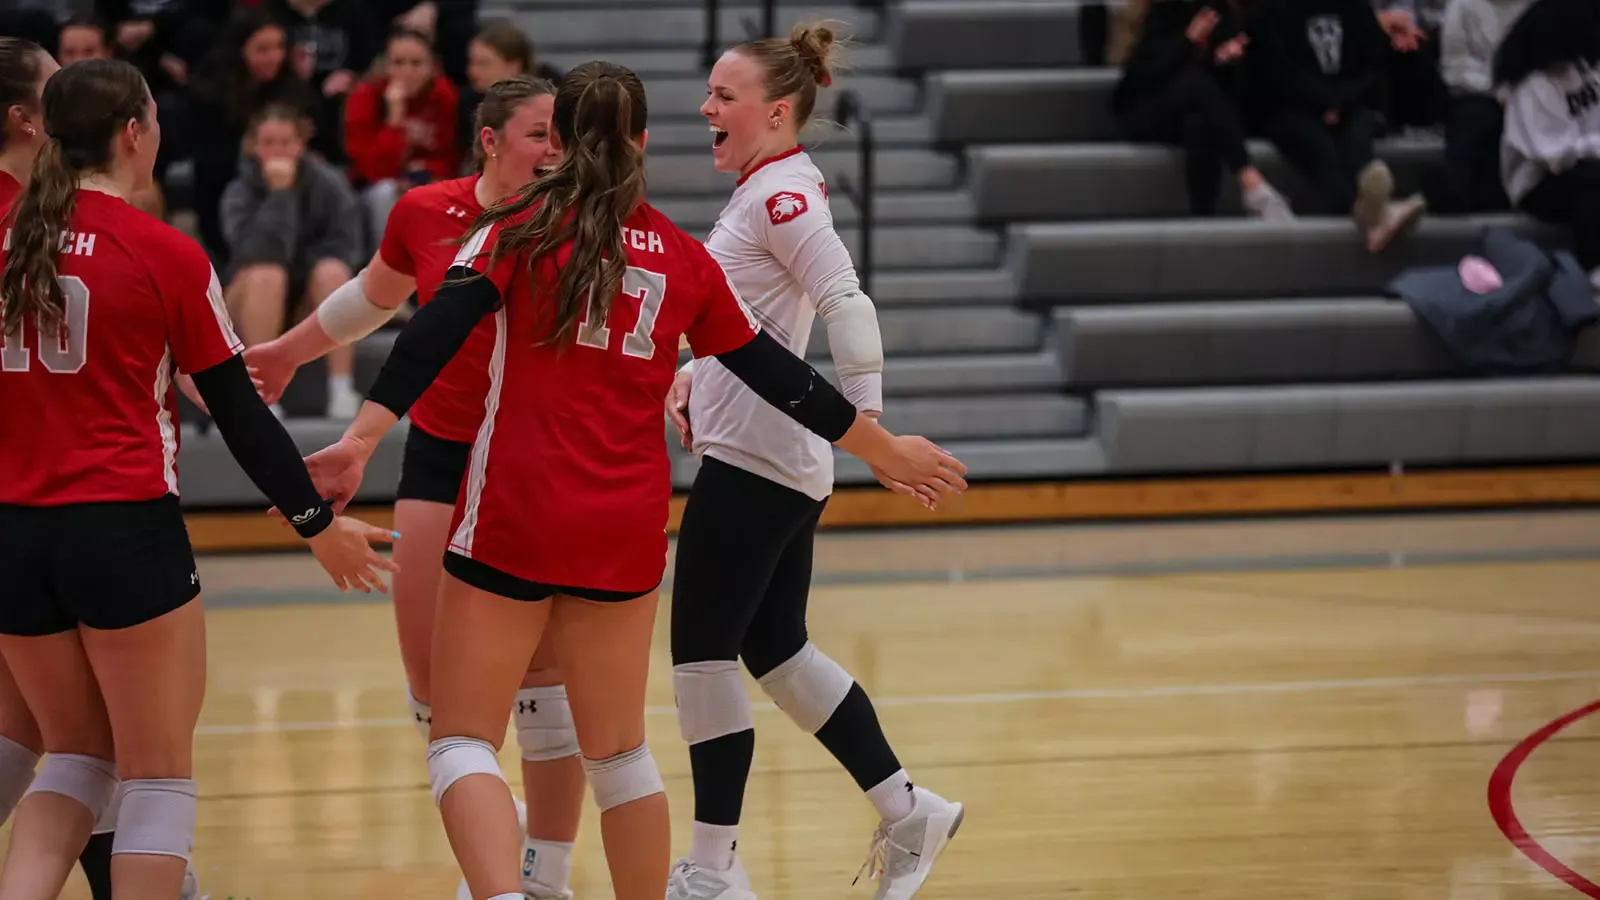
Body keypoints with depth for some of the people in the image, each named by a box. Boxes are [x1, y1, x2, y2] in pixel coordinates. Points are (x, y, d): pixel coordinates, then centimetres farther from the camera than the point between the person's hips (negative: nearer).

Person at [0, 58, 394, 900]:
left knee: (77, 757, 17)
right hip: (124, 531, -4)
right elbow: (239, 414, -3)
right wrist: (318, 523, 7)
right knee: (157, 773, 5)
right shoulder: (164, 253, -7)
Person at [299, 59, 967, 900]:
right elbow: (778, 375, 16)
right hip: (627, 527, 4)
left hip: (515, 517, -3)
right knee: (618, 750, 17)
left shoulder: (524, 224, 0)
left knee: (463, 742, -2)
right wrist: (886, 451, 29)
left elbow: (437, 330, -15)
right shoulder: (684, 258, 10)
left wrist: (361, 437, -23)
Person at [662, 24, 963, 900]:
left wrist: (866, 417, -33)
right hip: (780, 463, 10)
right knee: (775, 647, 15)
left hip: (751, 465, -10)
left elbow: (845, 302, -27)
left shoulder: (783, 195, -16)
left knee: (703, 653, -4)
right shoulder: (764, 191, 14)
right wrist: (698, 372, 14)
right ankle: (906, 811, 18)